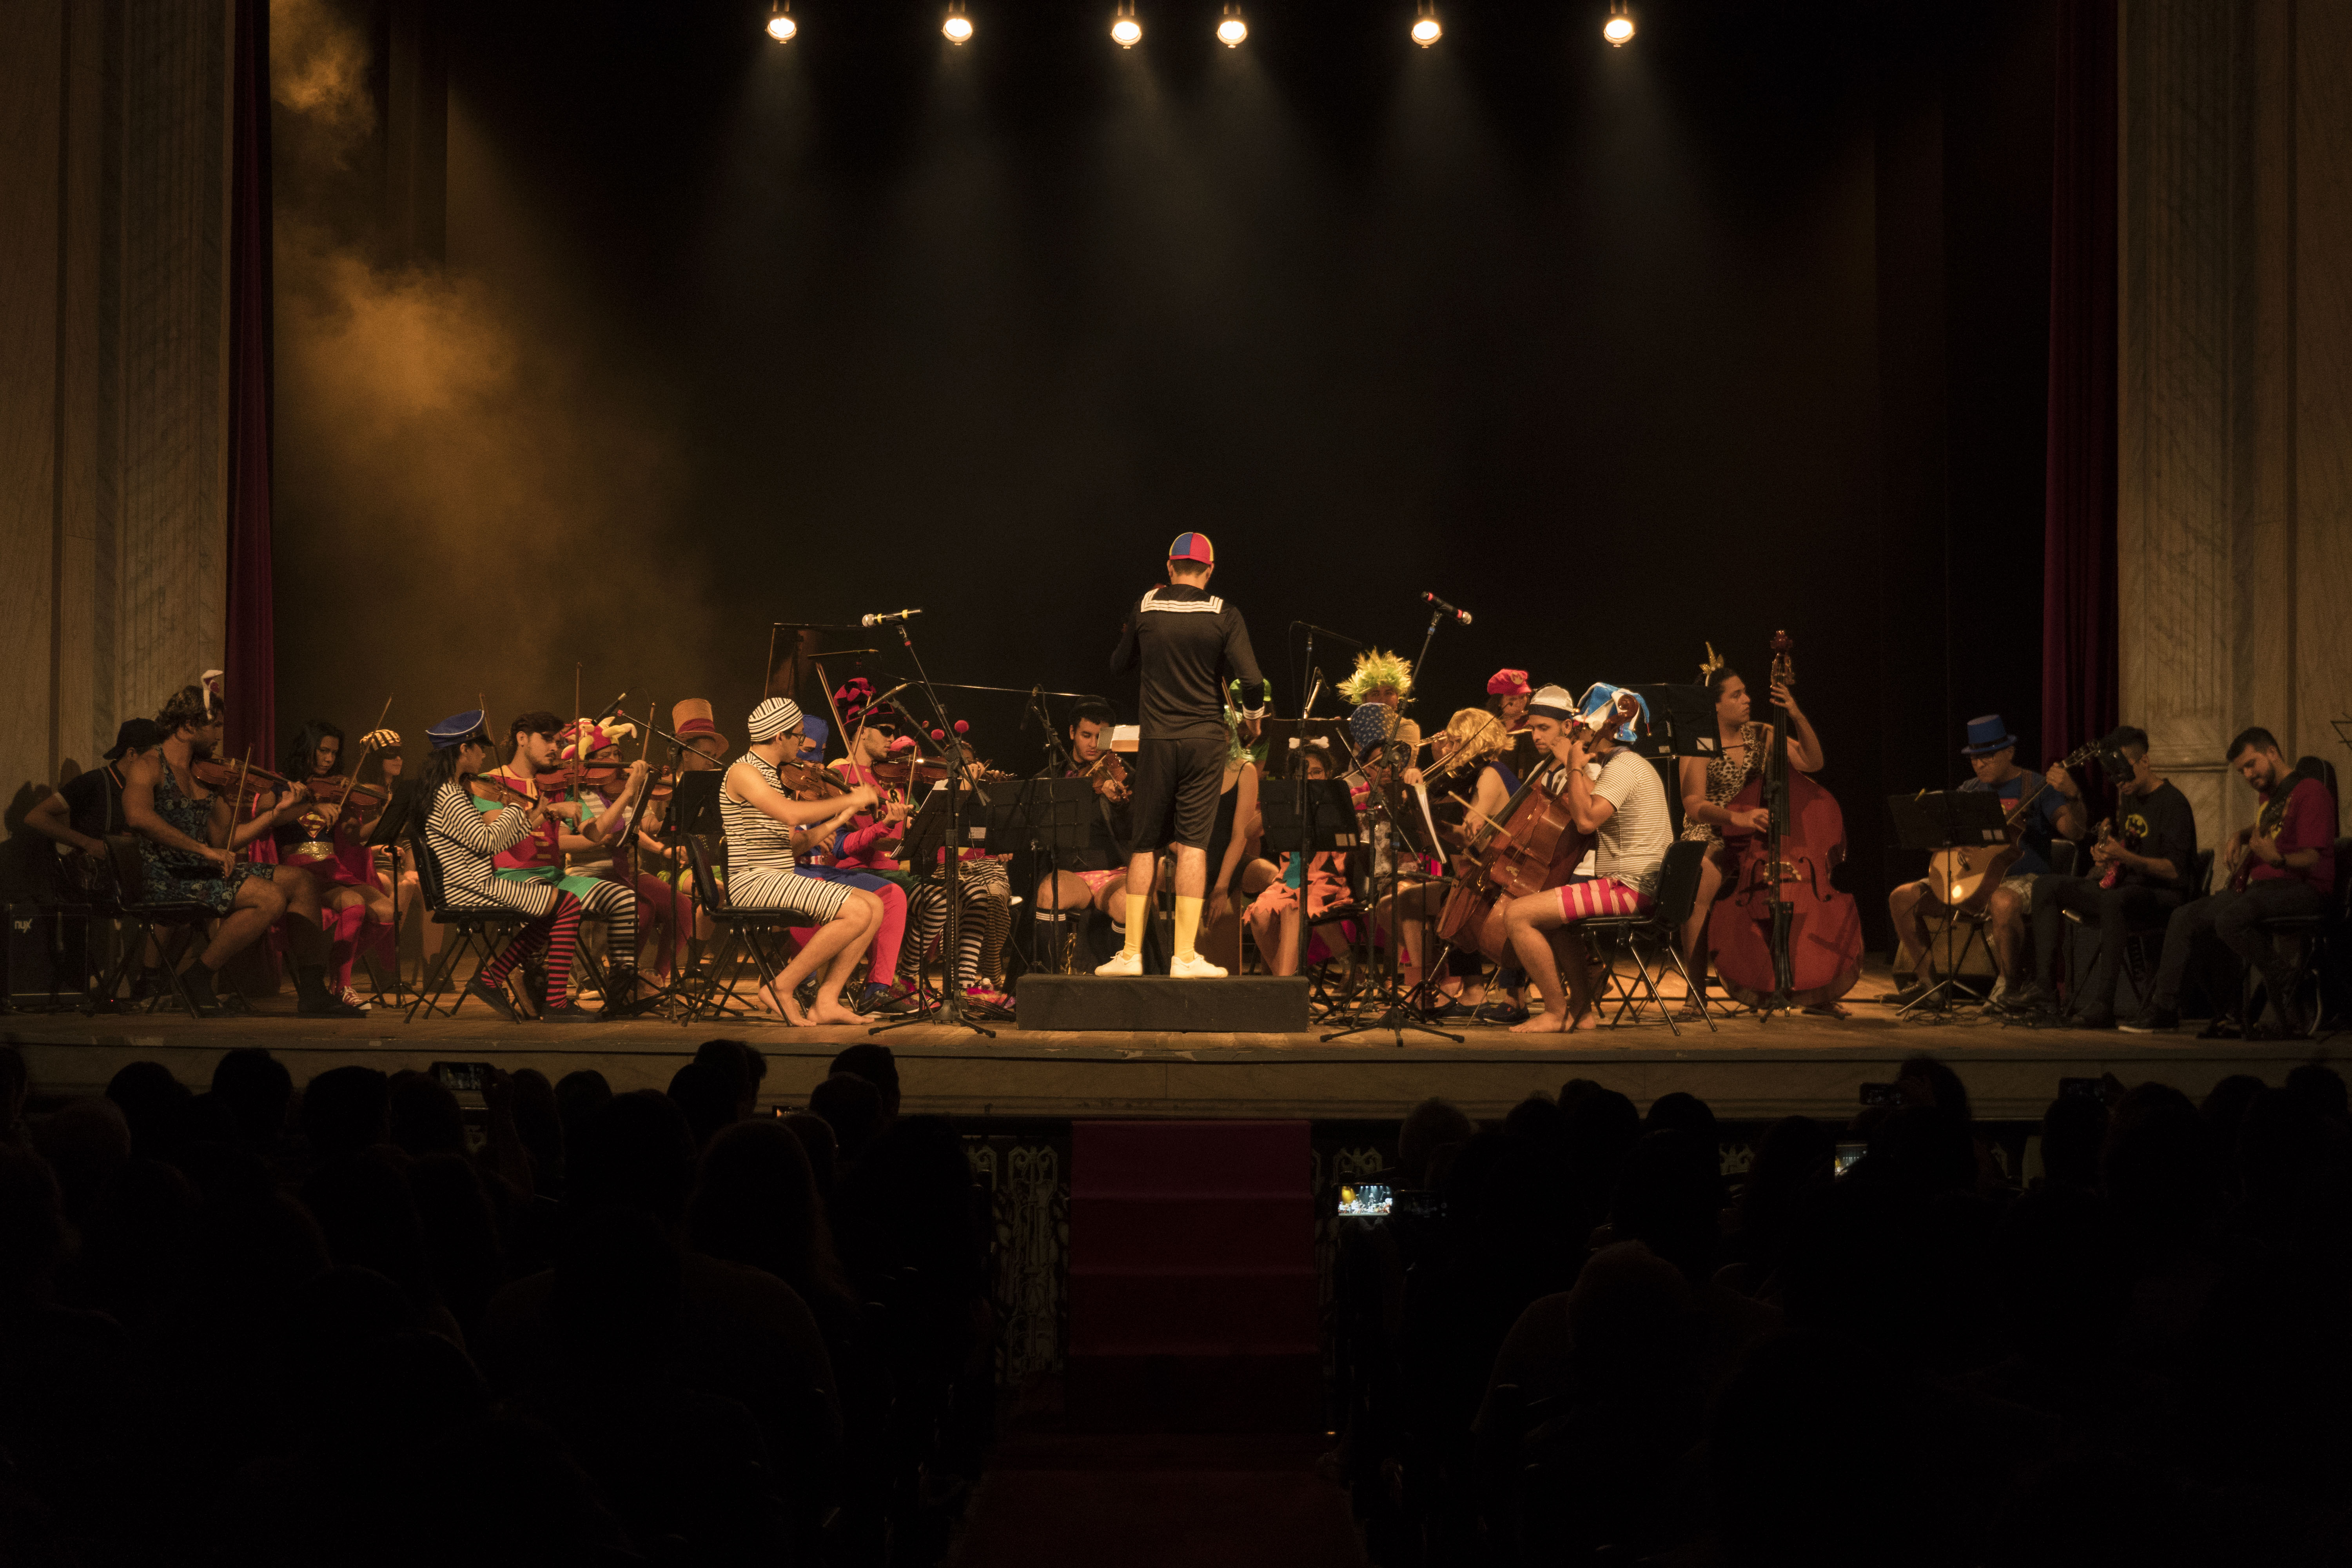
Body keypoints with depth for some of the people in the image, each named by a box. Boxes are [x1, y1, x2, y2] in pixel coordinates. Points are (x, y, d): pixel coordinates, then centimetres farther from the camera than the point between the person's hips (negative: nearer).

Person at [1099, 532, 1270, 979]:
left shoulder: (1146, 608, 1)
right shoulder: (1223, 615, -4)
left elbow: (1118, 666, 14)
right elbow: (1251, 680, -10)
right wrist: (1253, 718, 9)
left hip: (1157, 740, 1)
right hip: (1206, 739, -1)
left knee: (1145, 845, 8)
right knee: (1193, 843, 0)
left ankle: (1131, 953, 7)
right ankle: (1185, 956, -5)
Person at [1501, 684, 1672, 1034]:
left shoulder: (1622, 768, -14)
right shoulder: (1629, 763, 20)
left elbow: (1586, 820, -26)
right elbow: (1586, 813, 22)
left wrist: (1575, 768, -15)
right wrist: (1565, 765, 14)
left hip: (1627, 887, -11)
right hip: (1638, 885, 11)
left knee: (1517, 915, -15)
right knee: (1555, 908, 34)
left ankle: (1557, 1013, -6)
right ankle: (1582, 1010, 27)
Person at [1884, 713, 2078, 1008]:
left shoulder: (2036, 788, -2)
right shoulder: (1970, 791, 14)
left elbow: (2074, 831, -16)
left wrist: (2072, 796, -36)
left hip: (2023, 878, -6)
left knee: (2003, 903, -42)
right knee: (1902, 898, -9)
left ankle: (2010, 984, -21)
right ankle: (1926, 982, -1)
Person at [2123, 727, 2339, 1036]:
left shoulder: (2310, 791, -10)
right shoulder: (2268, 795, 19)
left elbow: (2313, 858, -20)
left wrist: (2277, 859, -38)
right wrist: (2241, 836, 22)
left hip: (2305, 888, -10)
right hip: (2261, 884, 10)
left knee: (2230, 919, -35)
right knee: (2184, 918, 1)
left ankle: (2285, 985, -18)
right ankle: (2163, 1008, 2)